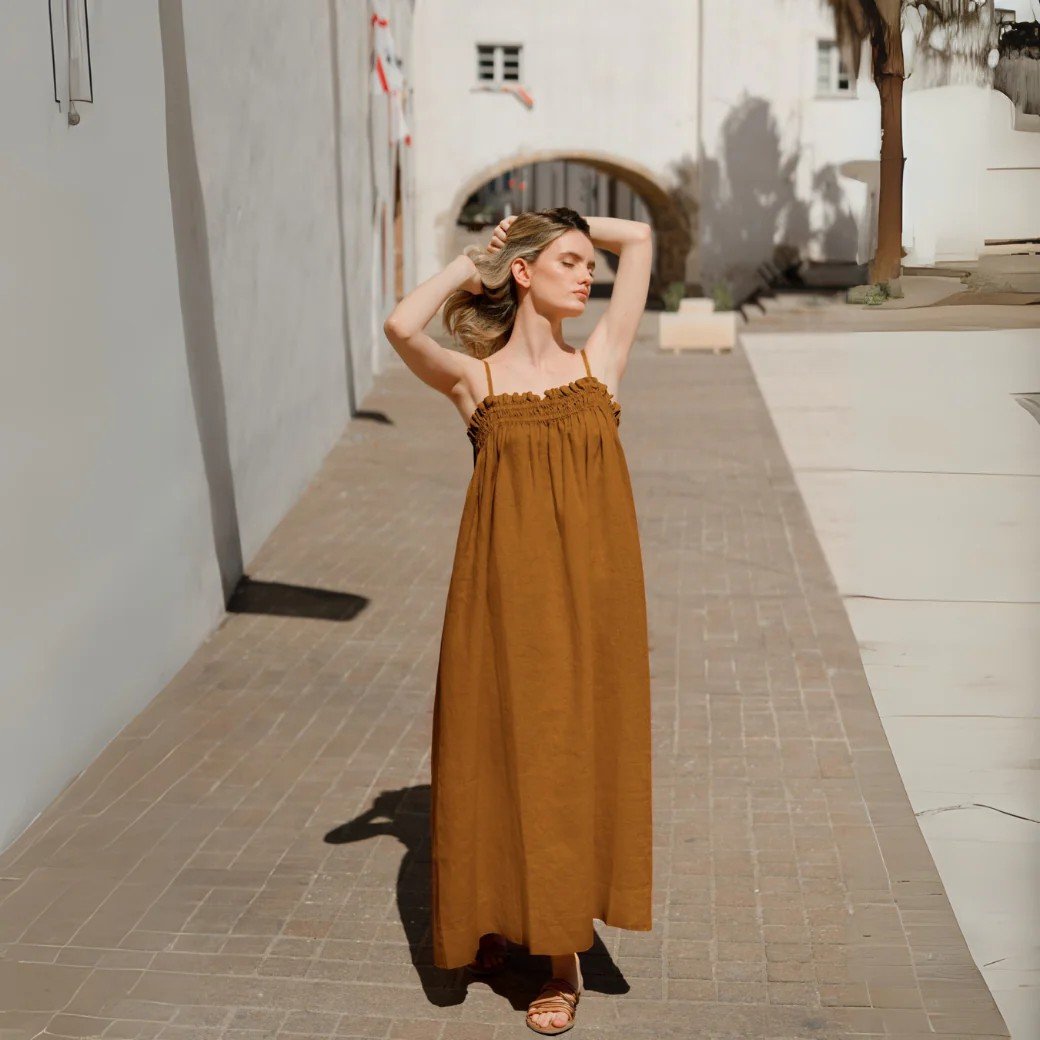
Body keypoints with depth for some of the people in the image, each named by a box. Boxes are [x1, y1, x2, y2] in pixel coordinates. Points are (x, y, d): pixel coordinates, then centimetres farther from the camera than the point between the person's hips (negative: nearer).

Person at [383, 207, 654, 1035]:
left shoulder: (600, 360, 8)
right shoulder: (474, 379, 2)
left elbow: (639, 238, 9)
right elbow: (402, 326, -17)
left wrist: (568, 226, 17)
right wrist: (472, 262, -2)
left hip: (590, 590, 2)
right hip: (505, 588, -1)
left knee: (576, 754, 5)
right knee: (502, 750, 7)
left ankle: (564, 951, 18)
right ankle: (500, 914, 32)